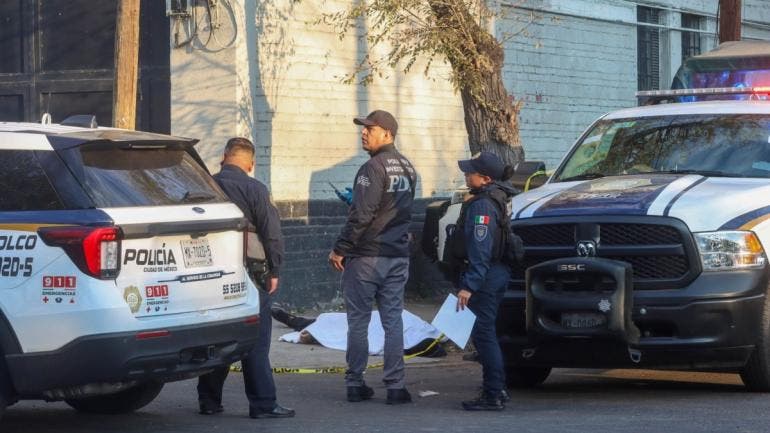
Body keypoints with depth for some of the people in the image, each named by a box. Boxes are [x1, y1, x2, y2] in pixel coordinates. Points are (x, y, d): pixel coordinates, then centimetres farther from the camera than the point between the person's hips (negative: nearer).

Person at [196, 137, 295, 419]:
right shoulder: (254, 189, -8)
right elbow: (272, 234, -9)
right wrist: (273, 271, 1)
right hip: (248, 273, -5)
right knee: (255, 341, -3)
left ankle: (209, 401, 16)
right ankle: (263, 404, -4)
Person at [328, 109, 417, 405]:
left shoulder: (373, 168, -15)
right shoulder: (406, 168, 12)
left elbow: (361, 215, -20)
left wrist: (340, 249, -15)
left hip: (366, 257, -7)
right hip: (398, 256, 7)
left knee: (358, 321, 2)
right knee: (393, 320, 6)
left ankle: (355, 383, 5)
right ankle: (395, 386, 2)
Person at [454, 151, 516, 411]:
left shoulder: (482, 205, -18)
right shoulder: (499, 199, 13)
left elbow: (480, 249, -24)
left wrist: (468, 285, -26)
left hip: (486, 275, -10)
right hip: (499, 272, 10)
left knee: (483, 333, -6)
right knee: (486, 332, 19)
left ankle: (493, 396, -5)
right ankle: (497, 388, 27)